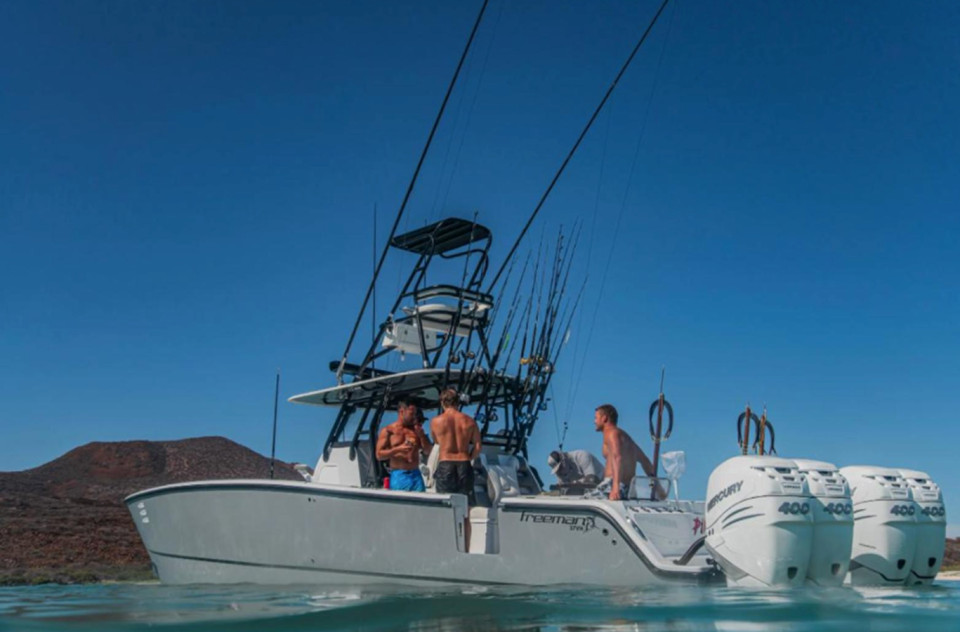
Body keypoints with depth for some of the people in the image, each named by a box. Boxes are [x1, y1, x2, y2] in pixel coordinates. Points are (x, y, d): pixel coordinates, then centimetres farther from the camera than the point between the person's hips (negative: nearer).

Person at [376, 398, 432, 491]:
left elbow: (428, 451, 14)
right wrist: (397, 449, -17)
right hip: (398, 476, -4)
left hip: (415, 475, 4)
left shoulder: (416, 429, 15)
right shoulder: (388, 431, 2)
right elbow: (379, 455, -4)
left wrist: (421, 434, 0)